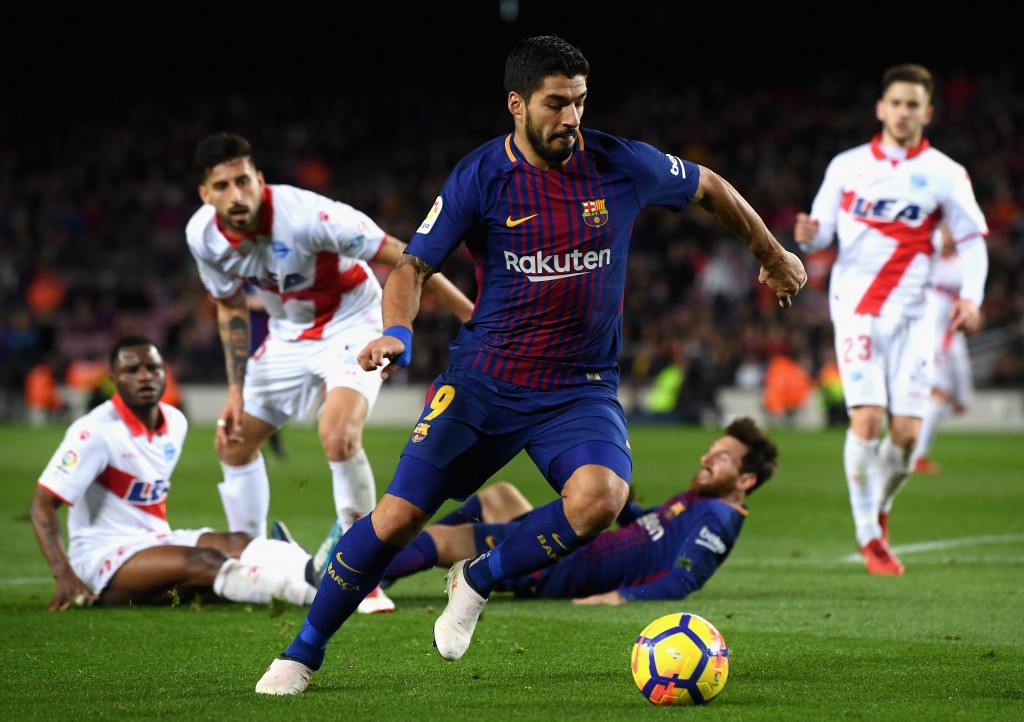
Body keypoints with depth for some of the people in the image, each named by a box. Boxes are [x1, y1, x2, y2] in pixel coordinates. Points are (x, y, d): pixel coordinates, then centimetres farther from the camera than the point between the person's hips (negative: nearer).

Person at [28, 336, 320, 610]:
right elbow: (41, 505, -17)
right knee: (204, 562, -32)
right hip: (103, 558, -7)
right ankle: (303, 588, -54)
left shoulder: (175, 422, 8)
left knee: (236, 544, -21)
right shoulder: (96, 431, -15)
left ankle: (311, 574, -48)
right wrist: (65, 577, -28)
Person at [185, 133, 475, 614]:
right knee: (233, 441, 7)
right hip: (287, 334, 7)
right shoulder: (203, 236, -14)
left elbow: (398, 257, -25)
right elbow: (231, 309, 5)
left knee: (338, 435, -29)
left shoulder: (305, 215, -33)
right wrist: (236, 389, 1)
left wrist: (473, 316, -23)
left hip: (351, 324, -7)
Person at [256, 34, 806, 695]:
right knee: (398, 517, -9)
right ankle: (303, 654, 11)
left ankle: (479, 579, -3)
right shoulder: (481, 177, -7)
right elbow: (415, 266, -5)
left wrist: (773, 256, 26)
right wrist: (398, 331, -26)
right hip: (484, 381, -1)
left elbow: (710, 188, 14)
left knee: (600, 497, -30)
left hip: (582, 387, 1)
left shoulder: (623, 166, -4)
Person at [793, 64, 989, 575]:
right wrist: (809, 235, -12)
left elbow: (972, 239, 8)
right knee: (868, 418, -15)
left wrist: (970, 296, -7)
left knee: (907, 430, -6)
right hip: (856, 306, -1)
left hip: (912, 312, 1)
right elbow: (822, 231, 12)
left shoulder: (945, 174, 4)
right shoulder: (846, 166, 7)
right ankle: (868, 536, -1)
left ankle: (880, 509, 24)